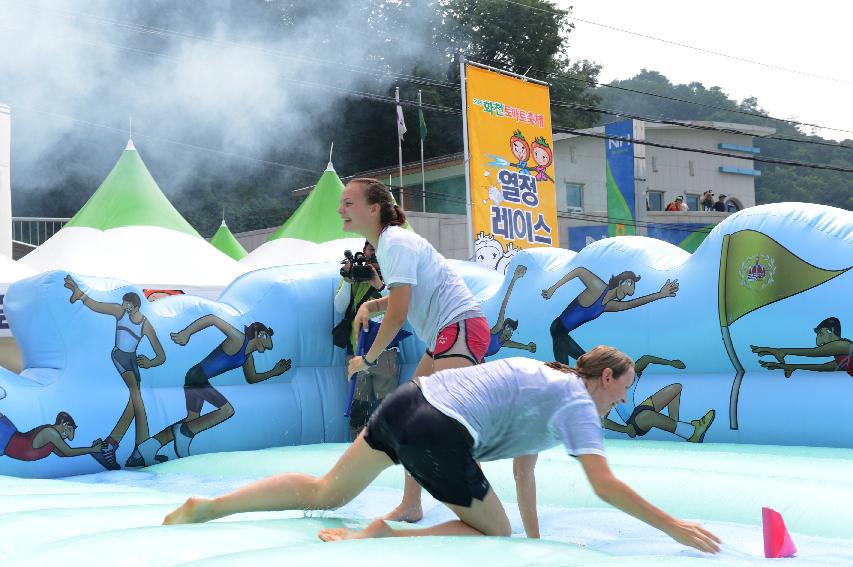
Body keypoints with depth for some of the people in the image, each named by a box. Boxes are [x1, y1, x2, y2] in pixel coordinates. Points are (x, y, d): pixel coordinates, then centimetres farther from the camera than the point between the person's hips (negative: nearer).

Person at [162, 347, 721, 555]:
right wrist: (673, 527, -2)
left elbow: (524, 469, 30)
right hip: (440, 434, -8)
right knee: (494, 535, 9)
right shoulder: (579, 405, 2)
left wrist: (535, 535, 32)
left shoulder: (545, 377, 27)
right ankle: (383, 536, -8)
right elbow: (605, 485, -9)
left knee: (325, 493, 18)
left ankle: (205, 507, 8)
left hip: (407, 401, 8)